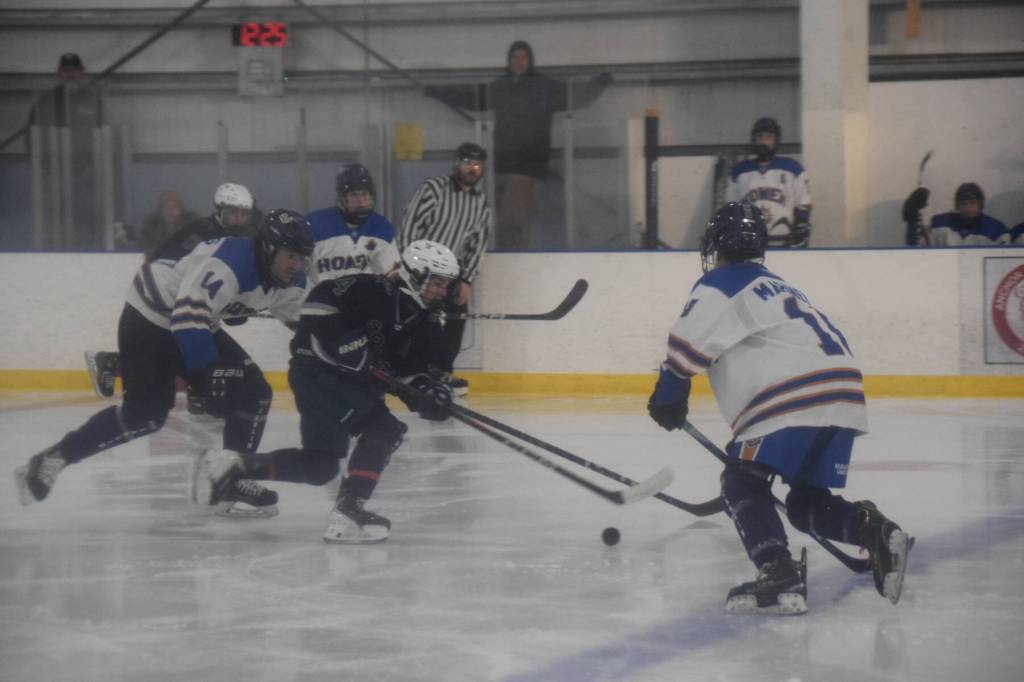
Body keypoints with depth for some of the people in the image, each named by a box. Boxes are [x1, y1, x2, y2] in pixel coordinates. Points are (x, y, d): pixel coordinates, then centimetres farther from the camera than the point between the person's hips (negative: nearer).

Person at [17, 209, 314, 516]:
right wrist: (209, 373, -46)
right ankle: (50, 460, -12)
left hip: (197, 321, 9)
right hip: (149, 319, -9)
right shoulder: (231, 264, -33)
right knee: (147, 411, -19)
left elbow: (304, 320, 14)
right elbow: (189, 314, -42)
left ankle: (233, 479, 10)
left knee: (254, 393, -1)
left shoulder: (289, 281, -6)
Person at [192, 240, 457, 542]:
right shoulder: (376, 291, -17)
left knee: (320, 466, 7)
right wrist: (343, 339, -29)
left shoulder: (424, 321, 7)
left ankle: (234, 465, 19)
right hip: (318, 369, -9)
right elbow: (322, 298, -22)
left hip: (355, 383, 9)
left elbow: (411, 369, 8)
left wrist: (428, 392, -12)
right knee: (383, 428, -21)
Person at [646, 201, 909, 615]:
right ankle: (874, 531, -8)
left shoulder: (721, 284, 7)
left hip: (796, 398, -8)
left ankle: (779, 576, -21)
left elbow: (687, 344, -5)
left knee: (742, 484, -3)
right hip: (844, 396, 8)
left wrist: (667, 398, 10)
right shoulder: (776, 286, 34)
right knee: (806, 503, 17)